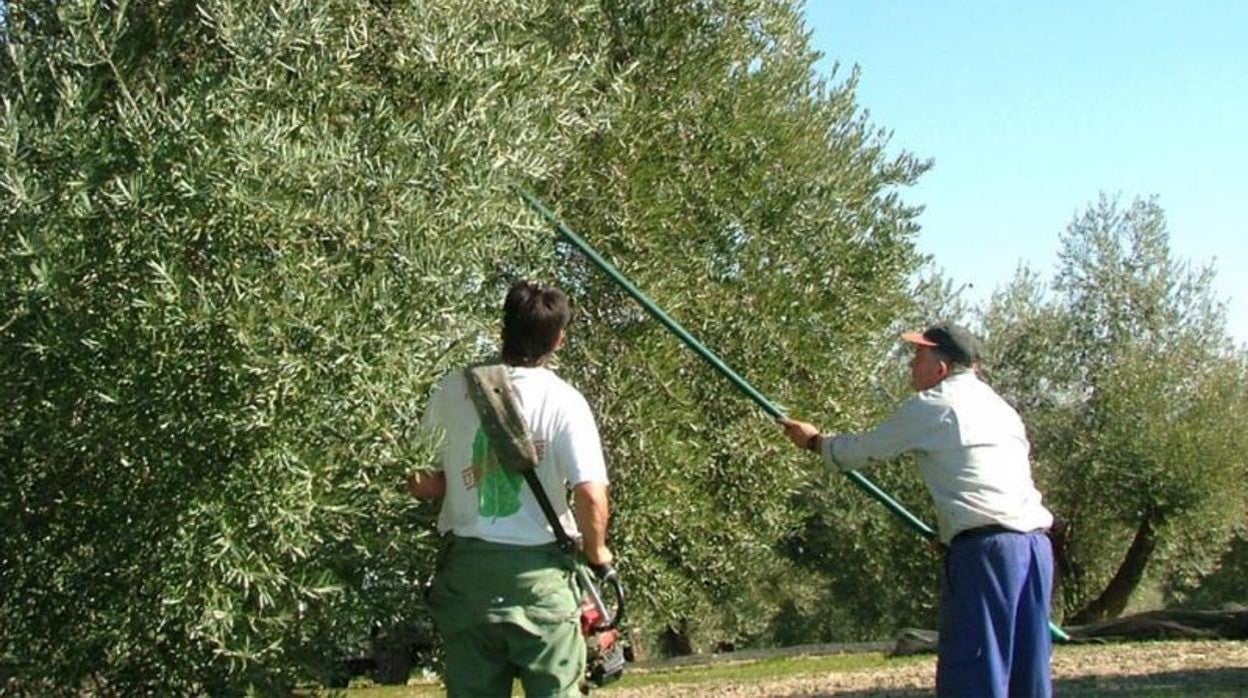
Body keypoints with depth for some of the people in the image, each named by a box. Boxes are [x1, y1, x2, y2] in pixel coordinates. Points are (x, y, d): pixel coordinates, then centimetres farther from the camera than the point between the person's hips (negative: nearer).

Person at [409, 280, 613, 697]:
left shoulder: (455, 388, -1)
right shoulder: (564, 402, -9)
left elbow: (421, 482, 0)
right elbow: (591, 496, -16)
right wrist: (596, 552, 1)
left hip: (467, 568, 3)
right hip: (538, 569, -3)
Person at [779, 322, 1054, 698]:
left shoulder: (932, 406, 0)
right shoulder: (1000, 406, 23)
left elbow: (862, 451, 9)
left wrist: (814, 440, 26)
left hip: (985, 549, -8)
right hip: (1037, 542, 8)